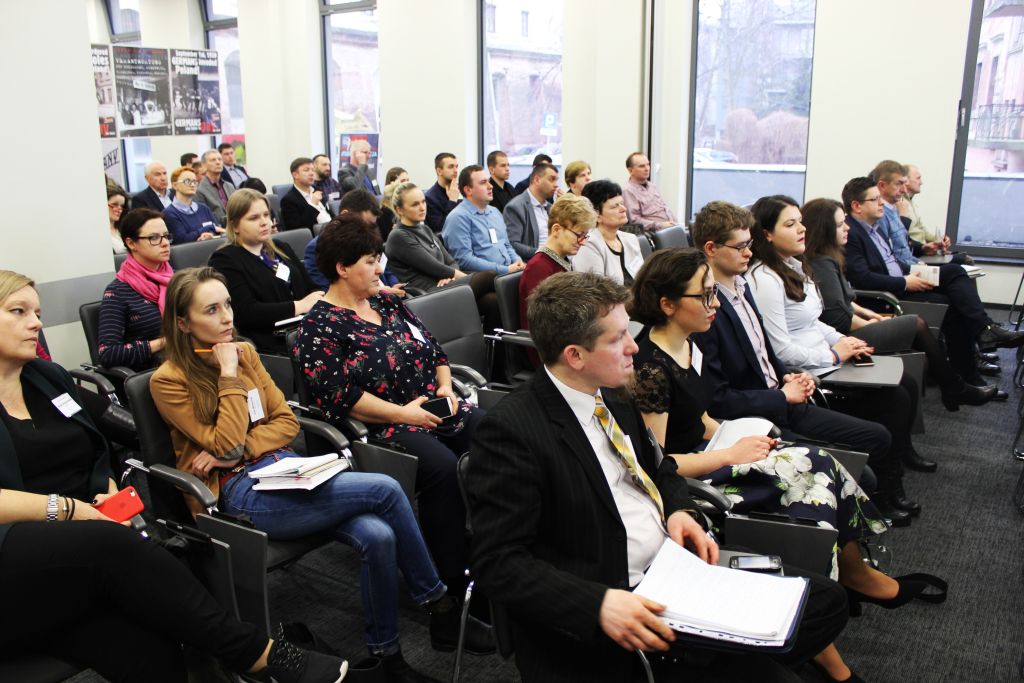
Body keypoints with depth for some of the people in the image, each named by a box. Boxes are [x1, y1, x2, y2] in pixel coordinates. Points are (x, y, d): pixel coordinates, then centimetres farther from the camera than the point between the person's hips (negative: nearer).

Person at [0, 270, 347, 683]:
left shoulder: (49, 378, 20)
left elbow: (99, 462, 22)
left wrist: (108, 497, 1)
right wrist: (64, 508, -14)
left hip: (78, 559, 5)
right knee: (114, 547, -35)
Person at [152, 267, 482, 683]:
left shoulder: (244, 352, 10)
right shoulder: (169, 381, -6)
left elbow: (286, 422, 8)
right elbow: (227, 446, -14)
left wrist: (238, 449, -8)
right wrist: (229, 375, -12)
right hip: (242, 495, -5)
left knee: (377, 536, -23)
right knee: (385, 490, -22)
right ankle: (437, 601, -3)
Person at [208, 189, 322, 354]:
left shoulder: (281, 249, 23)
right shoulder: (224, 261, 2)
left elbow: (311, 288, 21)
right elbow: (246, 312, -11)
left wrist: (318, 299, -4)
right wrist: (300, 306, -12)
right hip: (272, 345, -7)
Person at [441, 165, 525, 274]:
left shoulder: (495, 212, 20)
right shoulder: (458, 217, -5)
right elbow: (464, 259, -14)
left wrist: (517, 261, 3)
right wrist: (505, 270, -16)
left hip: (510, 270, 7)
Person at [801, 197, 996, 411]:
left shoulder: (823, 259, 9)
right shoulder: (823, 265, -22)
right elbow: (839, 318, -23)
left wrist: (867, 313, 12)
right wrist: (869, 323, -7)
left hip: (847, 328, 10)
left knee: (917, 324, 10)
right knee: (917, 326, -1)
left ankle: (954, 390, 14)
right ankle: (956, 391, 16)